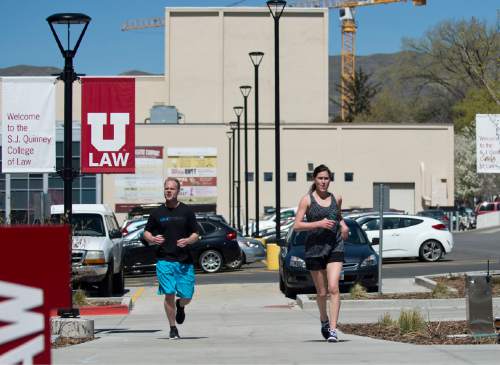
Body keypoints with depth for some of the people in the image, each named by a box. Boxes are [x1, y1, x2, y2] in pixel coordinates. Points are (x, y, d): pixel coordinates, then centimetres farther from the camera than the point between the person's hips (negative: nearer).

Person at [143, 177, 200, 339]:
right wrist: (152, 239, -8)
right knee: (169, 294, -8)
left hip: (185, 261, 1)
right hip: (165, 260, 0)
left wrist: (187, 241, -14)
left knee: (187, 296, 0)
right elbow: (146, 232, 14)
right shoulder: (157, 212, 6)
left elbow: (196, 234, 8)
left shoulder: (186, 211, 5)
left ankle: (180, 306, 37)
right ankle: (173, 328, 6)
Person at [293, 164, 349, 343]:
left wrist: (343, 225, 8)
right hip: (314, 248, -1)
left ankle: (333, 329, -18)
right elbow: (297, 225, -6)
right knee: (321, 292, 9)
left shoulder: (336, 199, 10)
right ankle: (324, 320, 37)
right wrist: (319, 223, -16)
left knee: (333, 288, -15)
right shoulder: (307, 200, -1)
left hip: (335, 247, 1)